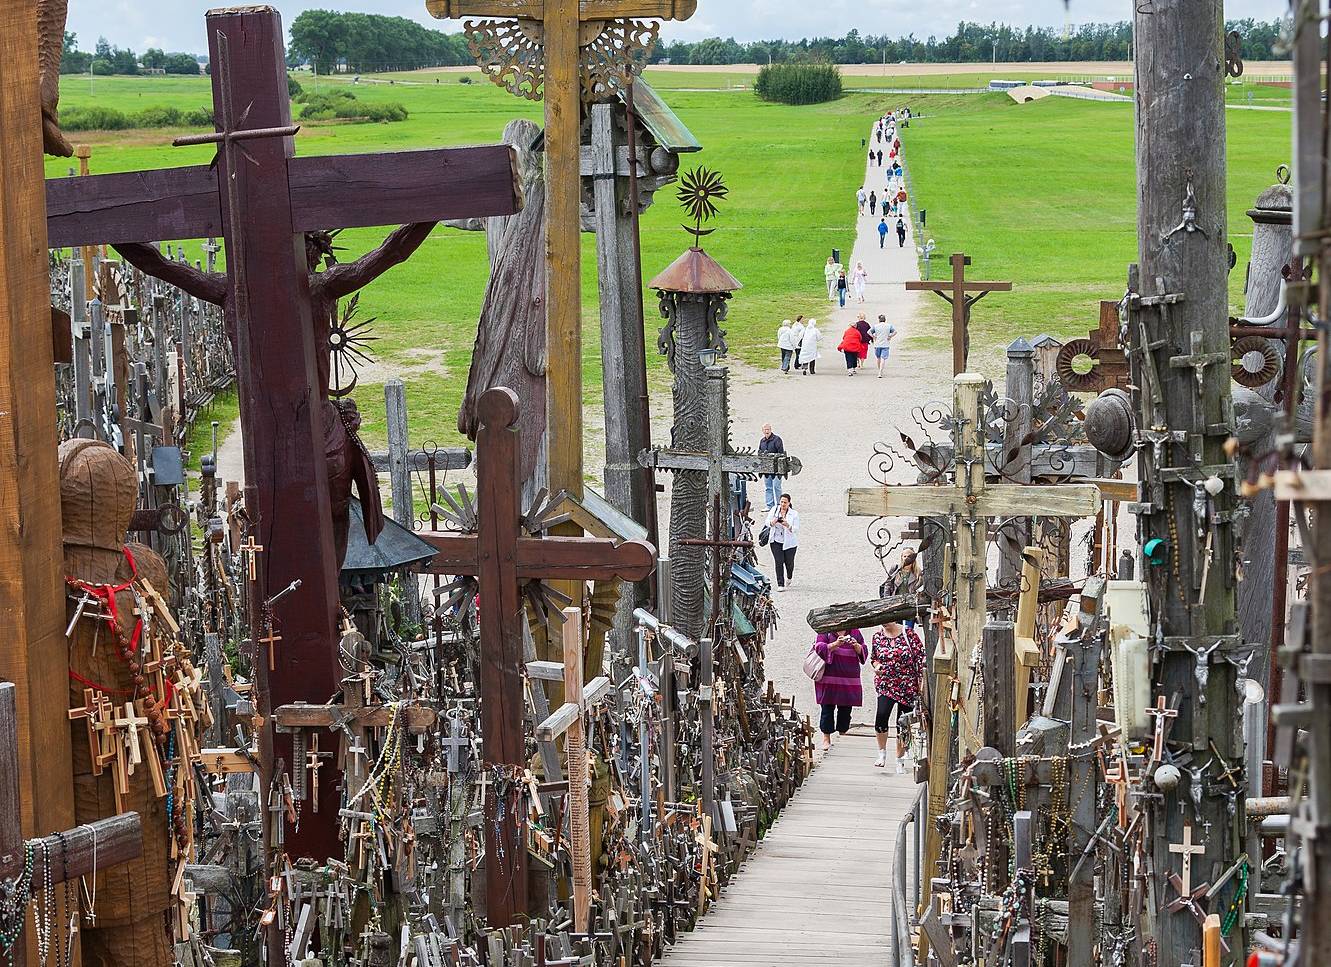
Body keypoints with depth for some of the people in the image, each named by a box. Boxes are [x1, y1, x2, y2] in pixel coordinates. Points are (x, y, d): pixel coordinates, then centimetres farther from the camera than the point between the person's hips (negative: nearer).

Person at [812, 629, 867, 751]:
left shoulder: (855, 632, 11)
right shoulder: (826, 631, 3)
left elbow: (863, 652, 10)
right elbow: (820, 649, -8)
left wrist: (856, 645, -12)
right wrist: (836, 644, -22)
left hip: (850, 679, 3)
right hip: (829, 679, -3)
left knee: (846, 709, 4)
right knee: (828, 708, -2)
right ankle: (826, 738, 3)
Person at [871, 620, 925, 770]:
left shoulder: (908, 633, -5)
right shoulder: (878, 636, 5)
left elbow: (921, 656, -3)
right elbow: (873, 657, 19)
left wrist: (922, 681, -7)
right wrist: (877, 666, -4)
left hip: (907, 686, -1)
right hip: (886, 683, 1)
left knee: (903, 724, 5)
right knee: (881, 714, -23)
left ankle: (900, 760, 20)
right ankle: (882, 753, -8)